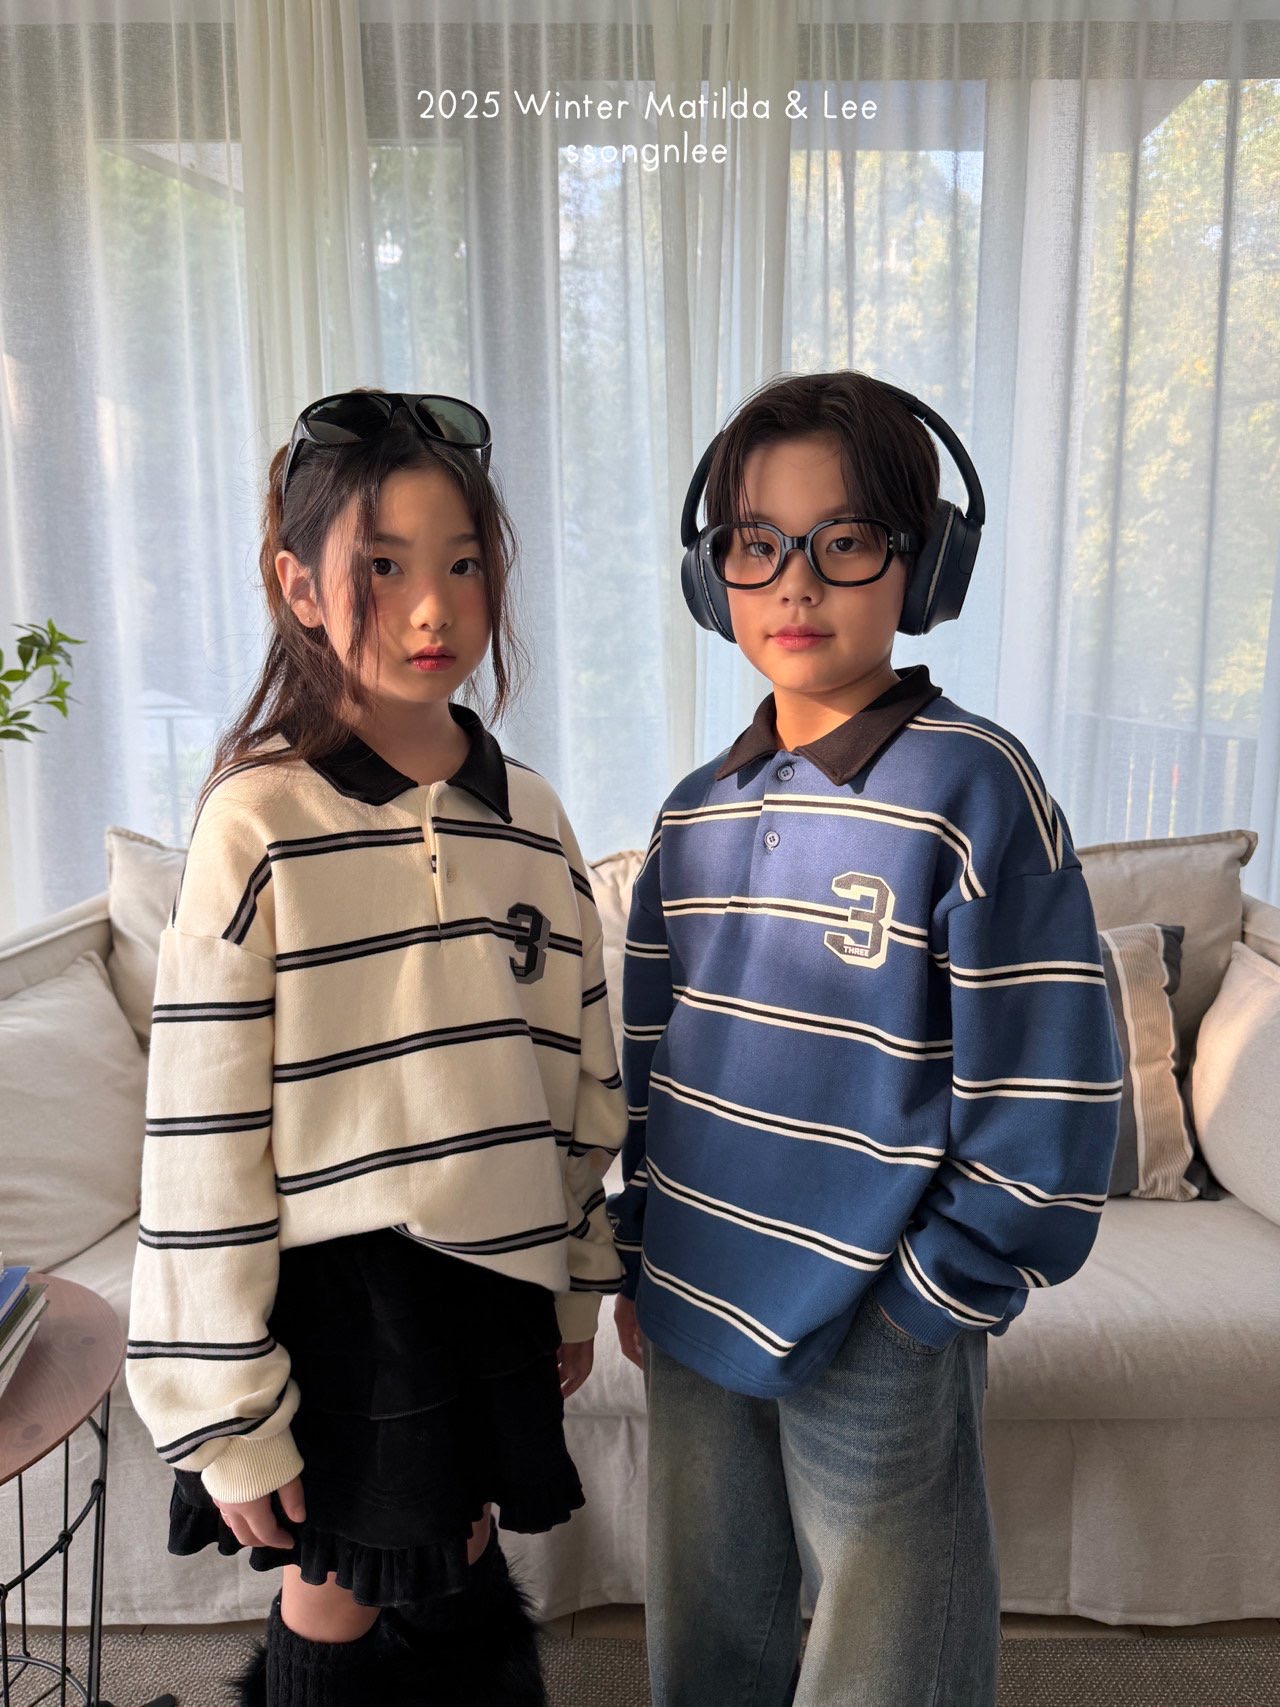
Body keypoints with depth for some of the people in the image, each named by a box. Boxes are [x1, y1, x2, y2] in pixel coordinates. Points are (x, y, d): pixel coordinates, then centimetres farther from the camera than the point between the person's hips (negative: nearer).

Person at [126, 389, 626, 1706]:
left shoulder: (529, 818, -1)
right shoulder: (256, 825, -16)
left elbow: (581, 1072, 6)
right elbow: (200, 1135, -14)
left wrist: (577, 1287, 11)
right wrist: (229, 1416, -10)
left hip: (495, 1269, 5)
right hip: (336, 1287, -4)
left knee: (460, 1560, 23)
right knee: (337, 1600, 15)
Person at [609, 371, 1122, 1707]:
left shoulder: (971, 787, -16)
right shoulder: (697, 811, 3)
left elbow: (1047, 1097, -15)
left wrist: (928, 1301, -11)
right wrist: (635, 1266, 10)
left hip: (874, 1343, -5)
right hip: (695, 1312, 6)